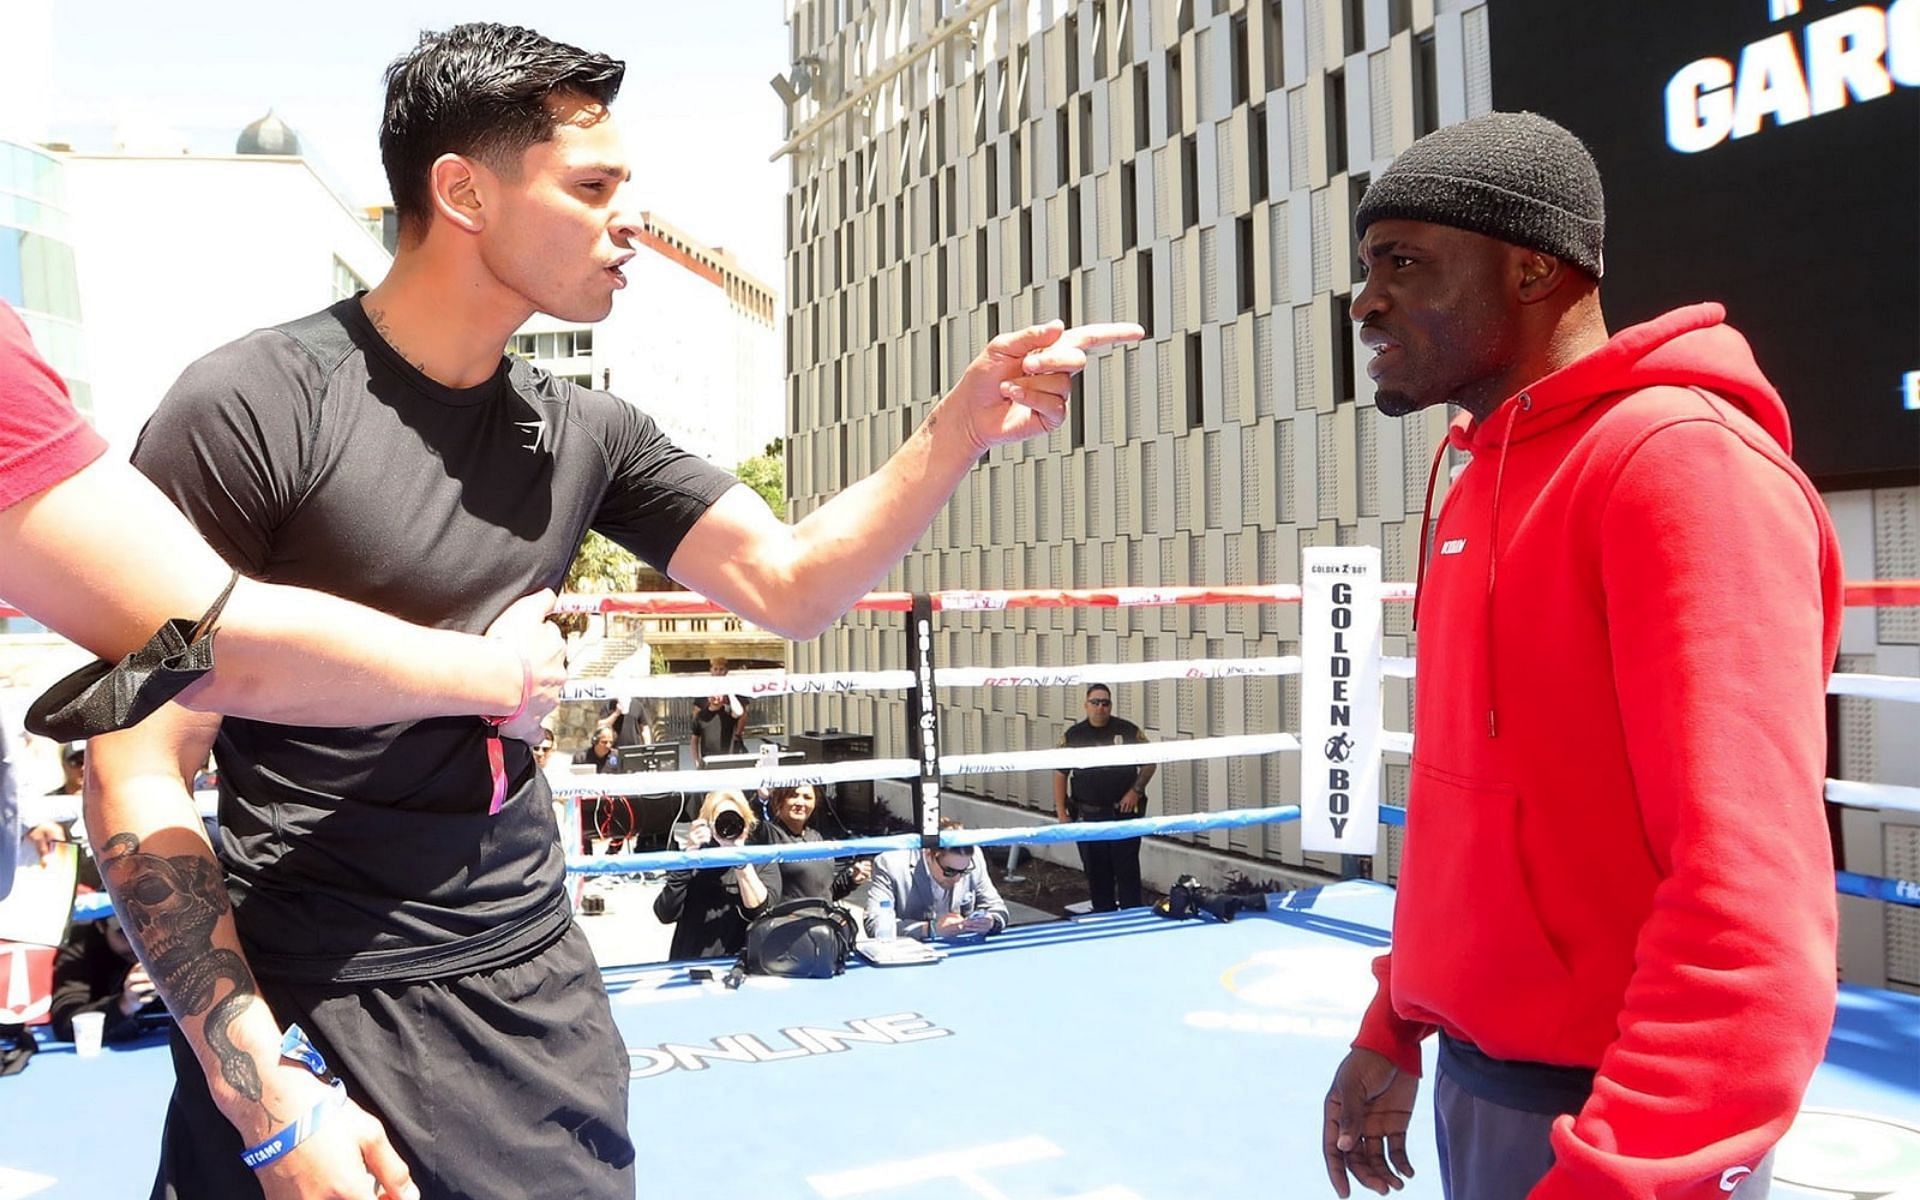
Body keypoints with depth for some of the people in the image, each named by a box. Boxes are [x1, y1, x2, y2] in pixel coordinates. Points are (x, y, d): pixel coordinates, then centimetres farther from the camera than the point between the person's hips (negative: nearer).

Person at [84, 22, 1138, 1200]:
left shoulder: (584, 433, 3)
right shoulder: (250, 406, -14)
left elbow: (789, 583, 4)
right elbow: (136, 776, -14)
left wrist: (962, 425, -10)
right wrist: (270, 1096, -21)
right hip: (305, 1016, -5)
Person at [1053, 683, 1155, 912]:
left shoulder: (1128, 731, -1)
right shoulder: (1073, 735, 2)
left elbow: (1149, 762, 7)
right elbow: (1060, 774, 3)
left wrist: (1136, 790, -5)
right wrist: (1061, 813, -3)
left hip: (1124, 813, -1)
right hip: (1088, 817, 2)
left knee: (1127, 870, -1)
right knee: (1096, 872, 9)